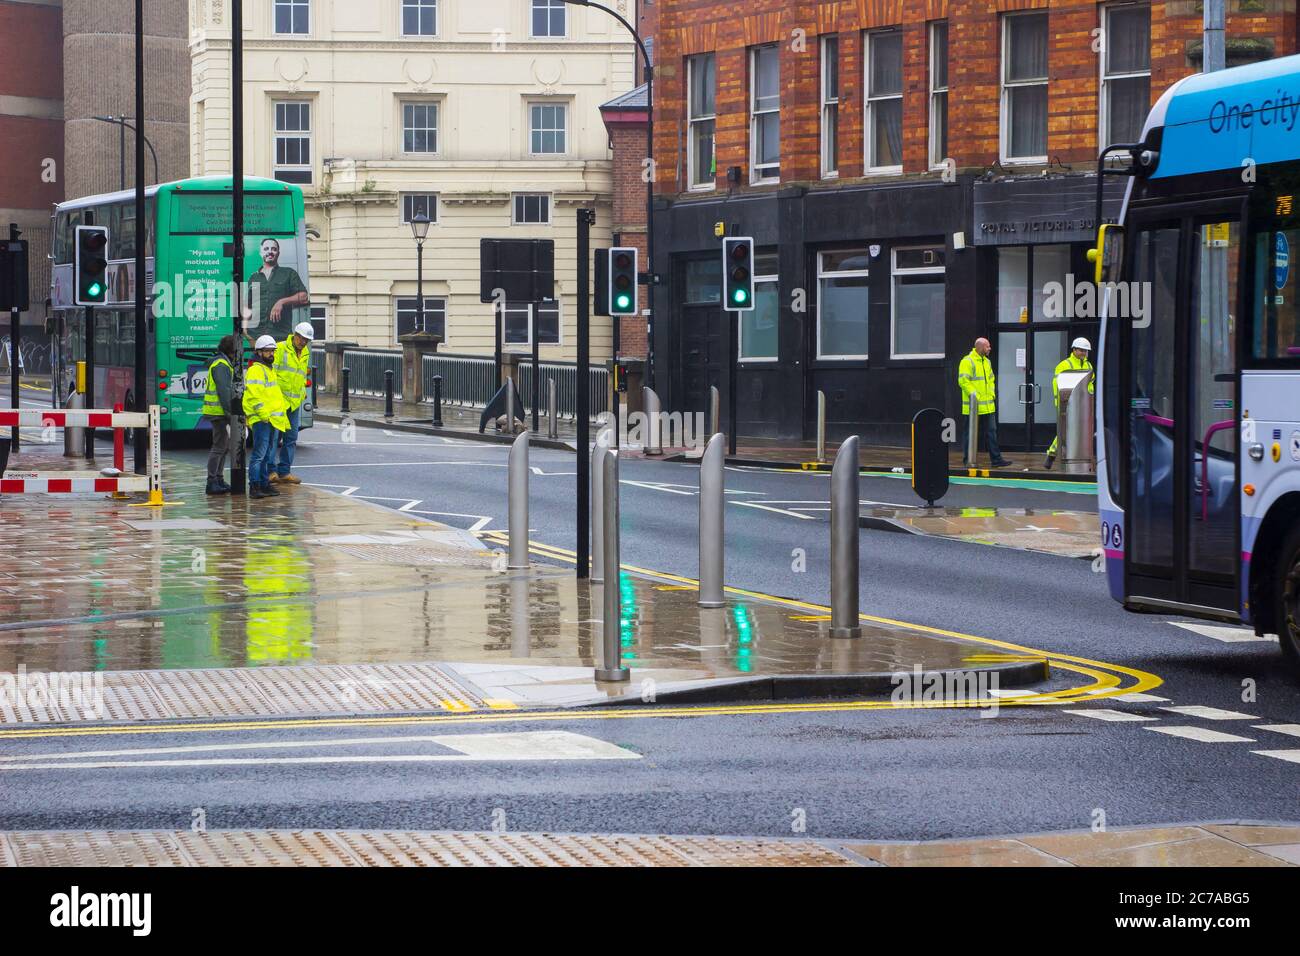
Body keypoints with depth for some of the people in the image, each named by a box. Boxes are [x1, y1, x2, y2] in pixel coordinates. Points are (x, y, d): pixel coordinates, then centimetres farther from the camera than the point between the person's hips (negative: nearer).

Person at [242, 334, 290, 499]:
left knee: (267, 454, 14)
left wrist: (282, 415, 26)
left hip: (273, 419, 10)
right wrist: (264, 414, -23)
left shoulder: (269, 370, 22)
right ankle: (254, 487, -15)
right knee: (259, 453, -13)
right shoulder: (255, 370, -10)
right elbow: (254, 395, -20)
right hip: (261, 419, -10)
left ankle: (264, 484, 20)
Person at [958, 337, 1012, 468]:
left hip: (988, 407, 8)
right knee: (969, 433, 1)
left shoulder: (987, 362, 15)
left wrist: (992, 393, 12)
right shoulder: (967, 362, -12)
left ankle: (996, 459, 10)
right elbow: (963, 381, -18)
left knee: (991, 432, 8)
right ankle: (967, 460, 7)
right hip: (972, 407, -8)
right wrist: (973, 394, -20)